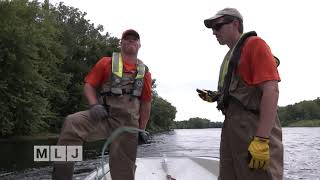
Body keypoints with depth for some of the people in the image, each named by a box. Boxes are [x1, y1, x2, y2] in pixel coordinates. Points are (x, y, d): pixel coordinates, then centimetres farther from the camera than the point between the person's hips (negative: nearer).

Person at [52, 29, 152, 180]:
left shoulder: (144, 71, 14)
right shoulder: (107, 62, 9)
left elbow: (146, 103, 15)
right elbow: (88, 85, 6)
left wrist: (141, 129, 12)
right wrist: (94, 105, -13)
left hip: (129, 122, 2)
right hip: (104, 115, -2)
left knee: (123, 167, 1)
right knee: (72, 123, -30)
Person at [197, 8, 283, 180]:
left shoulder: (254, 44, -6)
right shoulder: (229, 56, 20)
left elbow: (271, 90, -16)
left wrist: (261, 139, -23)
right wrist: (214, 96, 7)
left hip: (254, 127, -9)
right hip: (231, 126, 9)